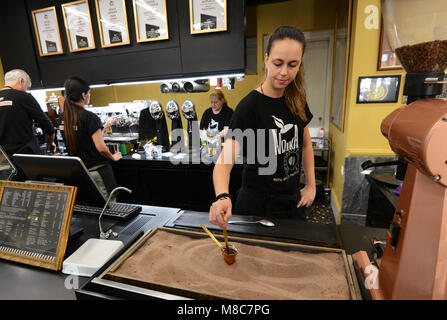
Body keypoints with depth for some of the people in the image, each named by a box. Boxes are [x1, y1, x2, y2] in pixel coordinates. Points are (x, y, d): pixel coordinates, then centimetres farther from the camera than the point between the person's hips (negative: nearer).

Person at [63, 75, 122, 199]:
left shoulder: (67, 118, 5)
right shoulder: (90, 117, -17)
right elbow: (101, 148, -20)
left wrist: (102, 127, 23)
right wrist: (113, 157, -1)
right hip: (98, 171, -8)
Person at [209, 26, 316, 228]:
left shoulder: (297, 100, -2)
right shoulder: (249, 106, -20)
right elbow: (224, 162, -29)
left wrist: (311, 185, 4)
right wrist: (222, 197, -47)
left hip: (292, 201, 6)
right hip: (257, 204, -5)